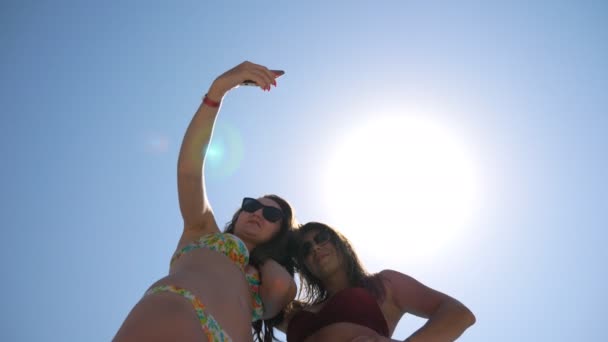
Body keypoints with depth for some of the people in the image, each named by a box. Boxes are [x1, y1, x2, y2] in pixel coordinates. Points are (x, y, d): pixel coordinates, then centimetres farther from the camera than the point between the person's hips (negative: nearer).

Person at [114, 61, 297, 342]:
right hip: (174, 316, -2)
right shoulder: (201, 231, 37)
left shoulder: (265, 287, 39)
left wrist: (261, 256, 36)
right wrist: (218, 89, 12)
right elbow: (189, 165, 21)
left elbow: (283, 287, 12)